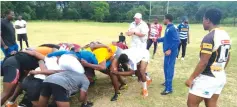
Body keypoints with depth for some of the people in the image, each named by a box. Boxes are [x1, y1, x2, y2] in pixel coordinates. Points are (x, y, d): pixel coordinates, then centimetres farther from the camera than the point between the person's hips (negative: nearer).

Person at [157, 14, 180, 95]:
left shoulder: (172, 29, -19)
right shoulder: (168, 28, 10)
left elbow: (177, 41, -24)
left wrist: (170, 50, -27)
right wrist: (157, 39, 32)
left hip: (171, 52, -10)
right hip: (167, 51, 10)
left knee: (169, 69, -6)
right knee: (166, 68, 20)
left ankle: (169, 88, 1)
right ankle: (167, 82, 38)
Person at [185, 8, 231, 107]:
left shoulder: (209, 37, -21)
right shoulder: (226, 35, 7)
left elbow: (203, 63, -23)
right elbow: (227, 58, 16)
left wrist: (191, 78, -15)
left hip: (207, 78, -9)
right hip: (221, 77, 9)